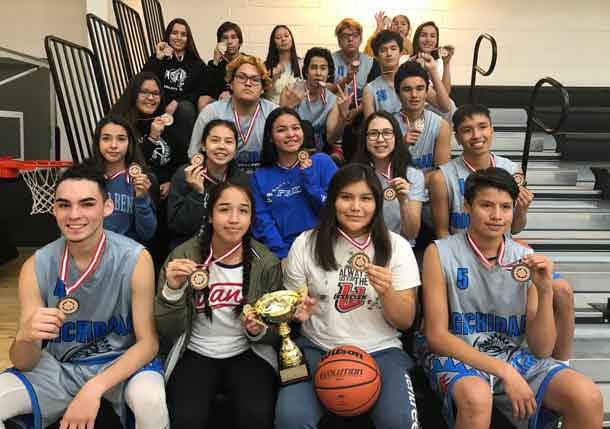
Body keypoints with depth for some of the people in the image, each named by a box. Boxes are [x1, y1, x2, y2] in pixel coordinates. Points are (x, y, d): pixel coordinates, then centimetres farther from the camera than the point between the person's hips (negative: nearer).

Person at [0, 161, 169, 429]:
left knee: (151, 403, -32)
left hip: (121, 362, -3)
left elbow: (148, 342, -15)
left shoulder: (135, 259, -20)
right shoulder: (36, 266, -12)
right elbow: (23, 363, -9)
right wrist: (25, 338, -33)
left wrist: (95, 388, -30)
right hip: (58, 366, 3)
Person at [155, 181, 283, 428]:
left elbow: (278, 330, 4)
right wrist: (172, 289, -25)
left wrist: (259, 331, -18)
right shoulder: (184, 256, -8)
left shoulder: (267, 262, -5)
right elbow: (167, 332, -8)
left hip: (247, 352, 1)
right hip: (195, 353, 0)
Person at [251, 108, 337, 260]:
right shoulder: (260, 177, 10)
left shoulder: (322, 162, 5)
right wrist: (284, 257, -12)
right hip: (281, 254, 1)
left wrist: (309, 181, -9)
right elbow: (262, 221, 1)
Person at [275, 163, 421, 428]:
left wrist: (387, 293, -21)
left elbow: (406, 322, 0)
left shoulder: (396, 246, 0)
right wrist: (298, 311, -14)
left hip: (380, 351, 0)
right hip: (317, 349, 0)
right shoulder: (306, 244, 0)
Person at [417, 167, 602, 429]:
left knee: (588, 398, -20)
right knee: (477, 397, -36)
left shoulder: (525, 258, 0)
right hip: (456, 355, -3)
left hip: (514, 355, 3)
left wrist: (545, 292, -16)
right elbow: (436, 336, -11)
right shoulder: (440, 253, -9)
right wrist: (503, 371, -19)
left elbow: (541, 350, 0)